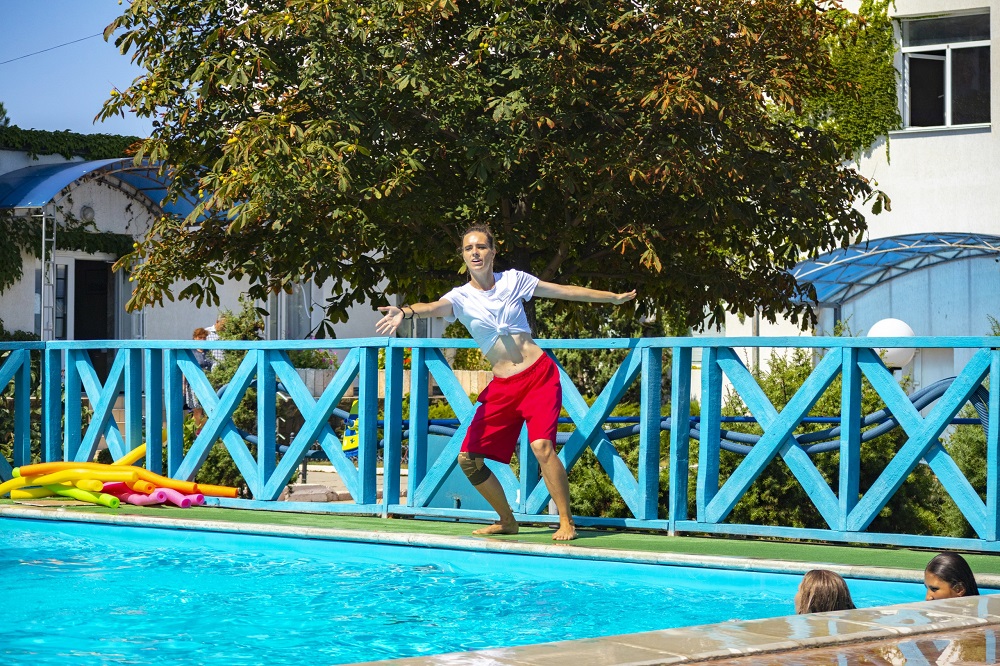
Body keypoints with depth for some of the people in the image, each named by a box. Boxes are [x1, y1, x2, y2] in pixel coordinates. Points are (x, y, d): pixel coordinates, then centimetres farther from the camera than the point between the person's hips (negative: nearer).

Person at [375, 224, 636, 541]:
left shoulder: (513, 280, 3)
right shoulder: (460, 298, 1)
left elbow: (565, 291, 13)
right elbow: (434, 307, -22)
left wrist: (615, 297, 21)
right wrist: (406, 312, -46)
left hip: (539, 375, -3)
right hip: (502, 387, 3)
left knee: (541, 446, -22)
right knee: (469, 458, -1)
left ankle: (566, 523, -10)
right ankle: (507, 522, 18)